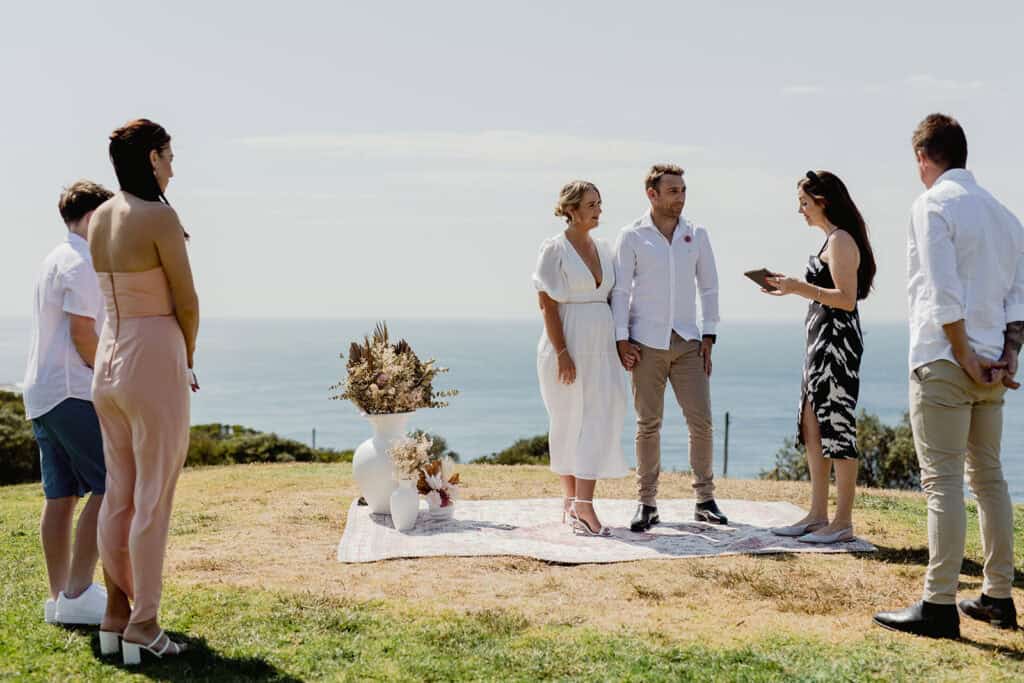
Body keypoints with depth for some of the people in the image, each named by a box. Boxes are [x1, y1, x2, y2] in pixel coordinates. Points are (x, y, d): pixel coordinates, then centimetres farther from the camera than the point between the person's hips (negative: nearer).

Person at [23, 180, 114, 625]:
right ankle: (77, 593, -15)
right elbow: (82, 334, -16)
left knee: (61, 494, 8)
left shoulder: (54, 260, 21)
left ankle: (58, 597, 10)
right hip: (73, 391, -10)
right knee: (109, 486, -11)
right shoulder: (83, 262, -9)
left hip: (41, 392, 10)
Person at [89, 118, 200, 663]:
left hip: (109, 360, 8)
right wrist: (187, 362, 5)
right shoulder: (159, 216, -15)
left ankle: (115, 616, 22)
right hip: (154, 362, -8)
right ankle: (142, 626, 5)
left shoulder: (98, 217, 8)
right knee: (153, 499, -1)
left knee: (118, 495, 14)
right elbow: (187, 303, -8)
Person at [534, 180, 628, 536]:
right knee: (570, 423, 2)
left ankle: (581, 504, 2)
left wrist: (618, 344, 12)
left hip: (600, 345, 6)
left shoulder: (602, 247, 12)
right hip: (567, 343, -6)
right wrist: (562, 353, -18)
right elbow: (547, 304, -12)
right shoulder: (555, 249, -7)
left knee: (600, 420, -1)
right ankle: (573, 499, 11)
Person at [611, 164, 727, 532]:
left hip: (688, 341, 3)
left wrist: (708, 336, 5)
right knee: (648, 424, 0)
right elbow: (619, 290, -1)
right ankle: (646, 504, 8)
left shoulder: (697, 235, 8)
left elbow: (708, 288, 12)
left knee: (701, 421, -1)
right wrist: (621, 340, -7)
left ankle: (705, 500, 10)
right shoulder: (632, 236, 0)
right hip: (647, 343, -2)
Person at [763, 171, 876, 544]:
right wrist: (791, 286, 13)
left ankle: (843, 521, 0)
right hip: (822, 339, 11)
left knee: (836, 426, -6)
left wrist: (800, 287, -19)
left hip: (837, 340, -11)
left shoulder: (841, 240, -13)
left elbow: (846, 299, -20)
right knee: (812, 426, 12)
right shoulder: (833, 239, 17)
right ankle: (818, 515, 17)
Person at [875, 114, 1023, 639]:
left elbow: (944, 294, -18)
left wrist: (965, 357, -13)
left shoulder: (933, 206, -8)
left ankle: (939, 605, -6)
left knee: (943, 482, -7)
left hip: (943, 362, -8)